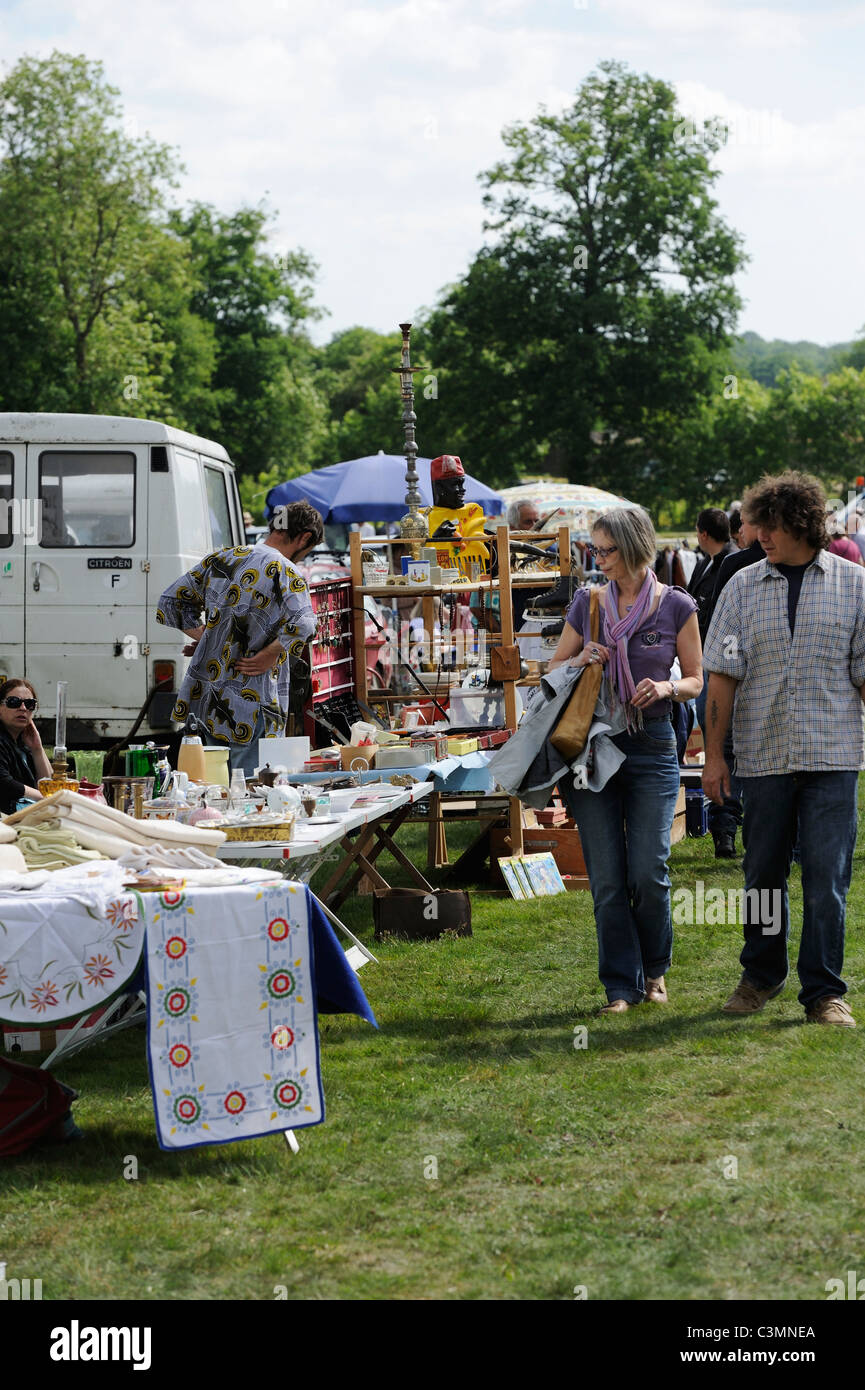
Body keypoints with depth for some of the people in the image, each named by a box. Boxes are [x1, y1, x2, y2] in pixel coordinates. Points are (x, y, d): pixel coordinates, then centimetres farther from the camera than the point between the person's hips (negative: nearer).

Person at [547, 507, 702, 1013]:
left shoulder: (676, 606, 0)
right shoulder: (588, 602, 6)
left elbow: (696, 681, 6)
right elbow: (553, 672, 14)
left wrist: (666, 688, -15)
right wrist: (580, 662, -7)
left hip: (651, 747, -2)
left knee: (649, 873, -5)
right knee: (607, 879, 1)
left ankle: (655, 968, 21)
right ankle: (622, 986, 11)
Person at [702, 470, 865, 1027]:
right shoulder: (744, 586, 5)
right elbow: (723, 677, 6)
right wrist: (714, 754, 2)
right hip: (764, 754, 2)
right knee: (763, 874, 10)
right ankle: (762, 975, 27)